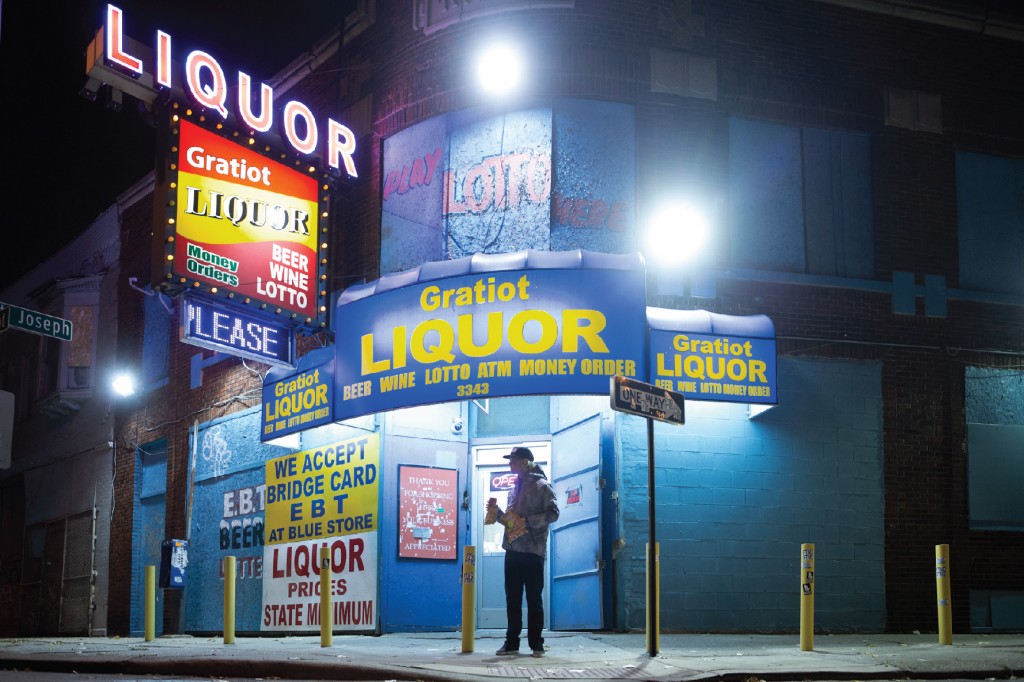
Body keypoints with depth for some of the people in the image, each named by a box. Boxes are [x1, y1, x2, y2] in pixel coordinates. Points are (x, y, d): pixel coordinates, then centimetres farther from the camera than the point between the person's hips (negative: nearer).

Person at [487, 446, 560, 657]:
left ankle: (536, 643, 3)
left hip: (532, 551, -7)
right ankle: (512, 642, 14)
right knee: (512, 598, 8)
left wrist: (528, 520, -20)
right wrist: (497, 511, 7)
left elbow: (553, 513, -13)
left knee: (534, 598, -2)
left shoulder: (541, 486, -3)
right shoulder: (515, 489, 19)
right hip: (512, 550, 7)